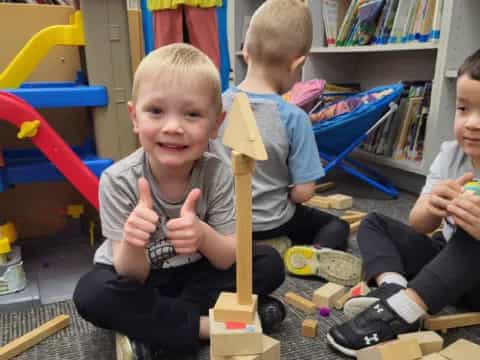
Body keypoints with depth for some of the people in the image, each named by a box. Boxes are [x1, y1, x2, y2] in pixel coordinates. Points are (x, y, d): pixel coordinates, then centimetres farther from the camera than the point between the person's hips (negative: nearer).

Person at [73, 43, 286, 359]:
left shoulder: (217, 174, -20)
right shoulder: (118, 181, -24)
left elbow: (228, 260, -19)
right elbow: (131, 276, -21)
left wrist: (203, 236, -42)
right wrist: (133, 244, -45)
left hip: (195, 274, 2)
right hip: (139, 279, -1)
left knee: (269, 264, -16)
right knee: (91, 295, -31)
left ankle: (151, 331, -19)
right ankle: (207, 324, -18)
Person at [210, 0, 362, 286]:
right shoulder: (293, 118, -24)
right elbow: (303, 192, -20)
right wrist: (281, 199, 2)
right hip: (271, 222, -6)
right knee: (338, 226, 18)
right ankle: (313, 255, -8)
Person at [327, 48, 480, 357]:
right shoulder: (450, 155, -7)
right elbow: (418, 225, -9)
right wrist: (433, 207, -33)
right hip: (446, 258, 5)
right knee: (374, 224, 0)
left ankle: (397, 313, -32)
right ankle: (393, 289, -26)